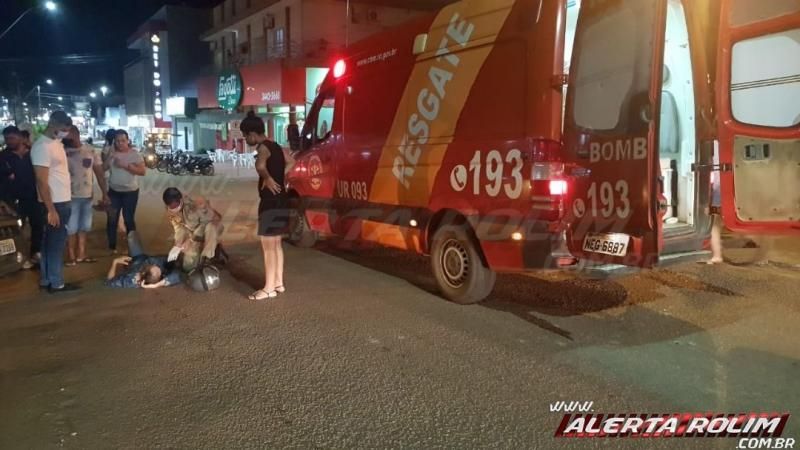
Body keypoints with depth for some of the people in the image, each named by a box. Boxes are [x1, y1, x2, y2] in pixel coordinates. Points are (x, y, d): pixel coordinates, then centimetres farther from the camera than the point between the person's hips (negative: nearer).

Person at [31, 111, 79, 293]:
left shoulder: (56, 142, 10)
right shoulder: (42, 146, -18)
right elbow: (41, 181, -20)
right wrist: (51, 210, -21)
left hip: (62, 201, 9)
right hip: (55, 203, -9)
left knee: (50, 242, 15)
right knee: (56, 243, -1)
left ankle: (46, 280, 24)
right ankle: (56, 283, 8)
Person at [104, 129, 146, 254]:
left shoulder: (135, 154, -5)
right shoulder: (112, 154, 4)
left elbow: (143, 171, -15)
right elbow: (103, 168, -4)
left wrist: (125, 165, -22)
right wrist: (109, 157, -19)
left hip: (130, 192, -3)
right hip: (114, 191, 3)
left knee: (129, 219, 5)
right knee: (112, 219, 4)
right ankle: (112, 247, 14)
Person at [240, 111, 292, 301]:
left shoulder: (263, 147, -15)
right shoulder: (275, 147, 13)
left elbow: (260, 165, -38)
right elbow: (288, 162, 30)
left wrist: (268, 179, -22)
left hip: (271, 202, -10)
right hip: (280, 201, 10)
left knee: (268, 246, -4)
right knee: (276, 244, 16)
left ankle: (269, 288, 1)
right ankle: (278, 283, 23)